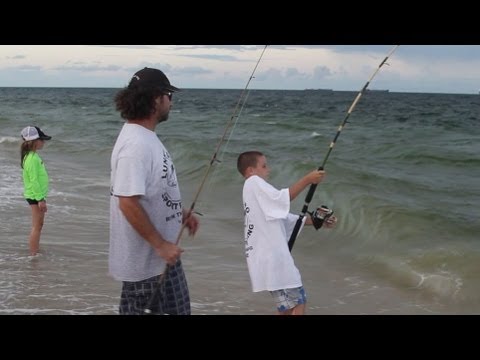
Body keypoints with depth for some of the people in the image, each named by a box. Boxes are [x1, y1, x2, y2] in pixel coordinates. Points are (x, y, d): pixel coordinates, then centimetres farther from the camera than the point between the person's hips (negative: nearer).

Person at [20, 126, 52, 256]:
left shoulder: (33, 156, 10)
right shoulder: (32, 159, -21)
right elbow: (34, 180, -23)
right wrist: (40, 199, -21)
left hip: (37, 195, 10)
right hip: (35, 196, -10)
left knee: (38, 225, 18)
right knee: (37, 226, -6)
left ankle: (36, 251, 29)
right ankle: (33, 255, -2)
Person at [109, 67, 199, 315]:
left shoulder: (146, 136, 9)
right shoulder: (135, 144, -25)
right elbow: (128, 202, -29)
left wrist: (180, 213, 12)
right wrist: (160, 245, -24)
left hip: (161, 252, 11)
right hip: (144, 258, -11)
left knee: (178, 309, 21)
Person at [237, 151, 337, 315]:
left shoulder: (257, 191, 23)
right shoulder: (253, 183, -4)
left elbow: (286, 217, 21)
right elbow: (282, 198, -19)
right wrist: (307, 180, -17)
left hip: (273, 256, 10)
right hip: (271, 257, -10)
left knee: (288, 306, 14)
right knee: (298, 302, -6)